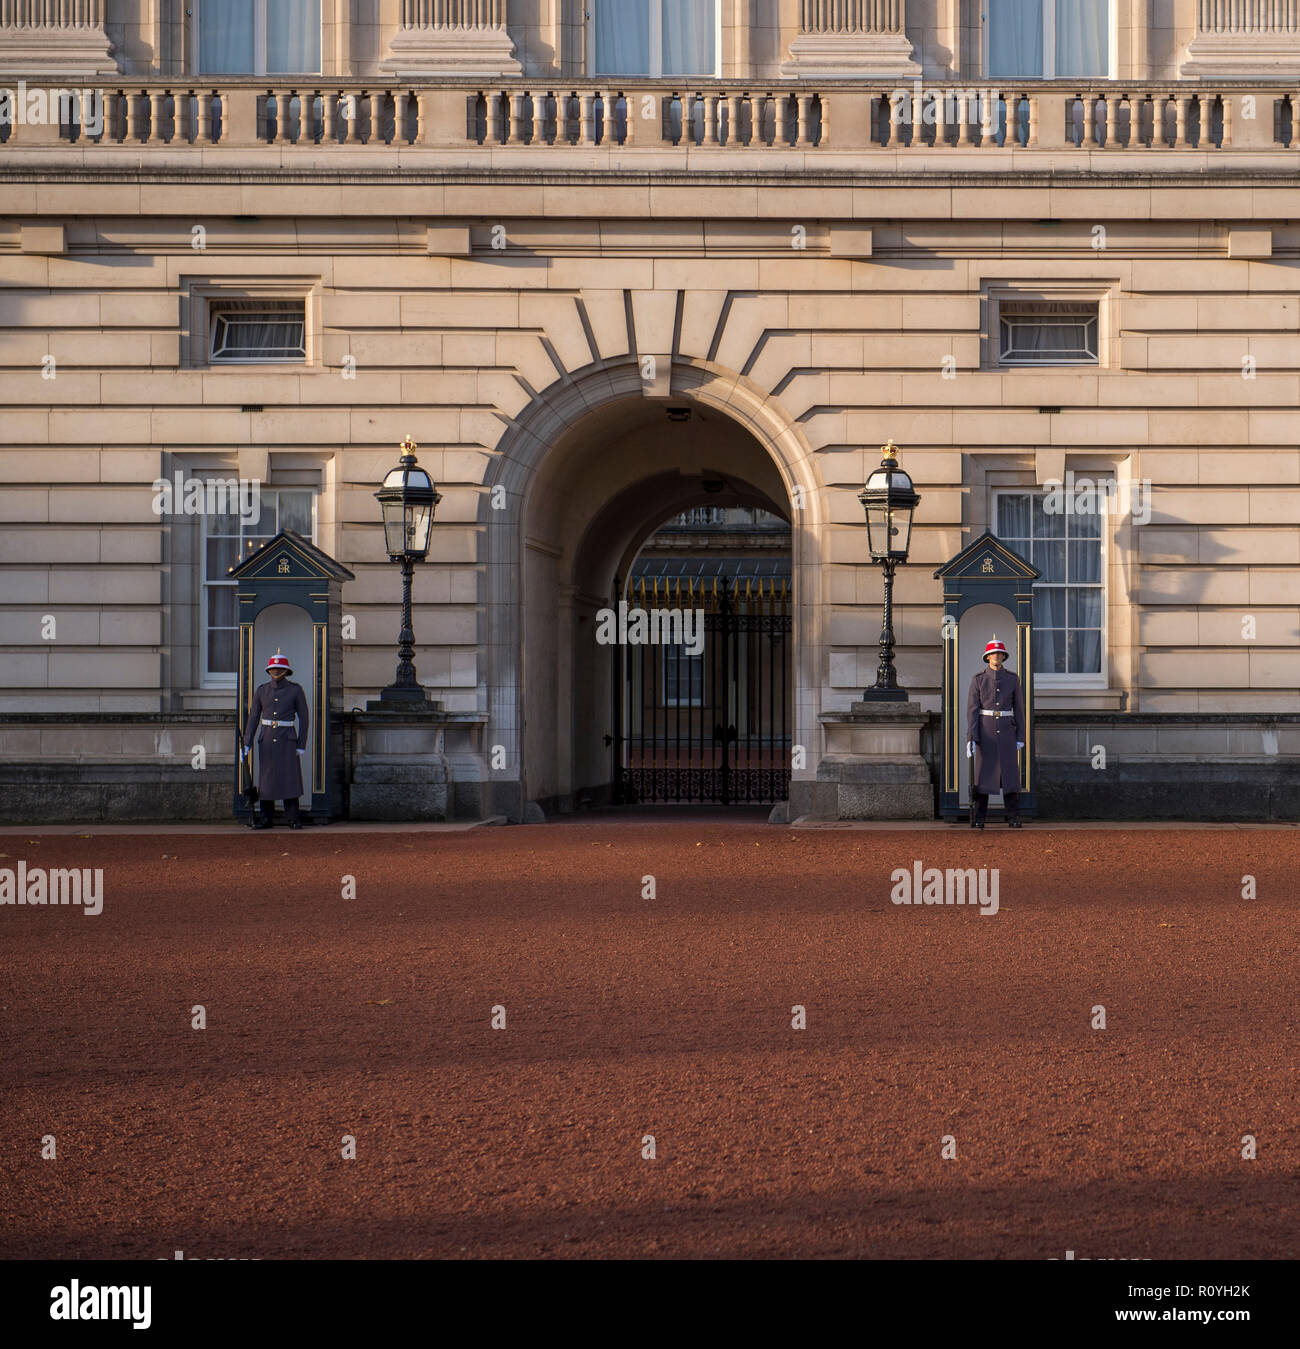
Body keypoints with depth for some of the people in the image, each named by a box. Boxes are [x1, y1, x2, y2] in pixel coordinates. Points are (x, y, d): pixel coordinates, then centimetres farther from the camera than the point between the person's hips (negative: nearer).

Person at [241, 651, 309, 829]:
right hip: (266, 740, 2)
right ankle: (265, 819, 9)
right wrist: (247, 743, -1)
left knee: (290, 777, -6)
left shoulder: (296, 690, -2)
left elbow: (303, 718, -1)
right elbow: (253, 717, 7)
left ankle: (294, 819, -1)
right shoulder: (262, 690, 5)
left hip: (287, 740, -2)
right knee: (266, 779, 3)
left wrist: (302, 745, -7)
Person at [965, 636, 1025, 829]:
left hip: (1006, 730, 1)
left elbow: (1019, 709, 7)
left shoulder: (1013, 679, 4)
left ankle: (1014, 818, 3)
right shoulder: (978, 679, 0)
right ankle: (978, 819, 3)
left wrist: (1021, 737, 2)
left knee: (1010, 772, -2)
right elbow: (972, 709, -3)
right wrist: (971, 738, -12)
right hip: (985, 730, -1)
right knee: (983, 772, -3)